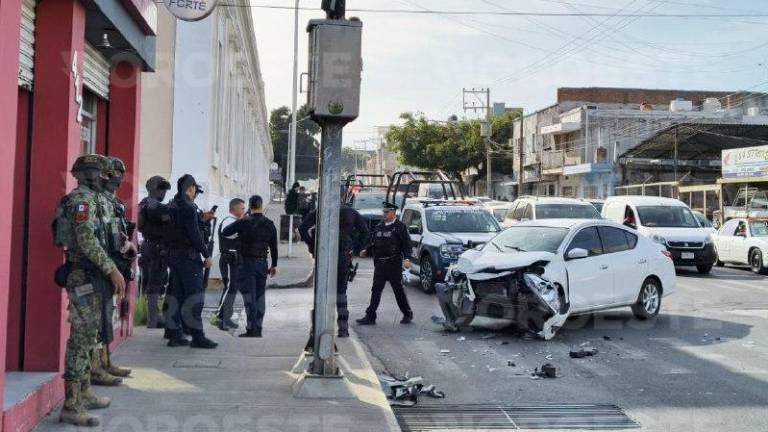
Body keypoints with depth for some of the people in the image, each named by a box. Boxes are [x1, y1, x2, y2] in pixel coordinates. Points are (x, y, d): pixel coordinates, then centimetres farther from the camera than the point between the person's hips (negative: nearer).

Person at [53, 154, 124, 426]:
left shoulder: (93, 199, 18)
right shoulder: (83, 198, -12)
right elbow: (86, 240, -21)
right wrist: (111, 269, -20)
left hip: (91, 276, 10)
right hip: (84, 277, -10)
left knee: (88, 336, 14)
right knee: (81, 338, -10)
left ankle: (84, 394, 22)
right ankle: (71, 406, -9)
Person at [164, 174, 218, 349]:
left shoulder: (172, 207, 13)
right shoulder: (188, 208, -14)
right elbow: (194, 235, -18)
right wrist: (206, 254, -12)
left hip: (173, 254, 9)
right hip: (188, 256, -9)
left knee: (176, 295, 12)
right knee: (194, 296, -6)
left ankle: (174, 334, 16)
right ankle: (197, 336, -5)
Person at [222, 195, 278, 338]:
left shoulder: (244, 222, -11)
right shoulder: (269, 224, 3)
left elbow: (224, 232, -4)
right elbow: (274, 247, 8)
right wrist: (274, 265, 18)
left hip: (247, 263, -4)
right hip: (262, 264, 4)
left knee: (249, 297, -3)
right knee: (260, 297, 11)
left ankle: (251, 330, -5)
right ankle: (258, 329, 15)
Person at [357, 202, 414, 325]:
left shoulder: (400, 227, -3)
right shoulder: (379, 226, 13)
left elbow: (407, 244, -7)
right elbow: (373, 242, 18)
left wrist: (406, 258, -19)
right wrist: (366, 251, 2)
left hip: (394, 264, -5)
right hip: (379, 263, 5)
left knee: (398, 289, 3)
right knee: (376, 290, 3)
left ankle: (407, 314, 18)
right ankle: (370, 316, 4)